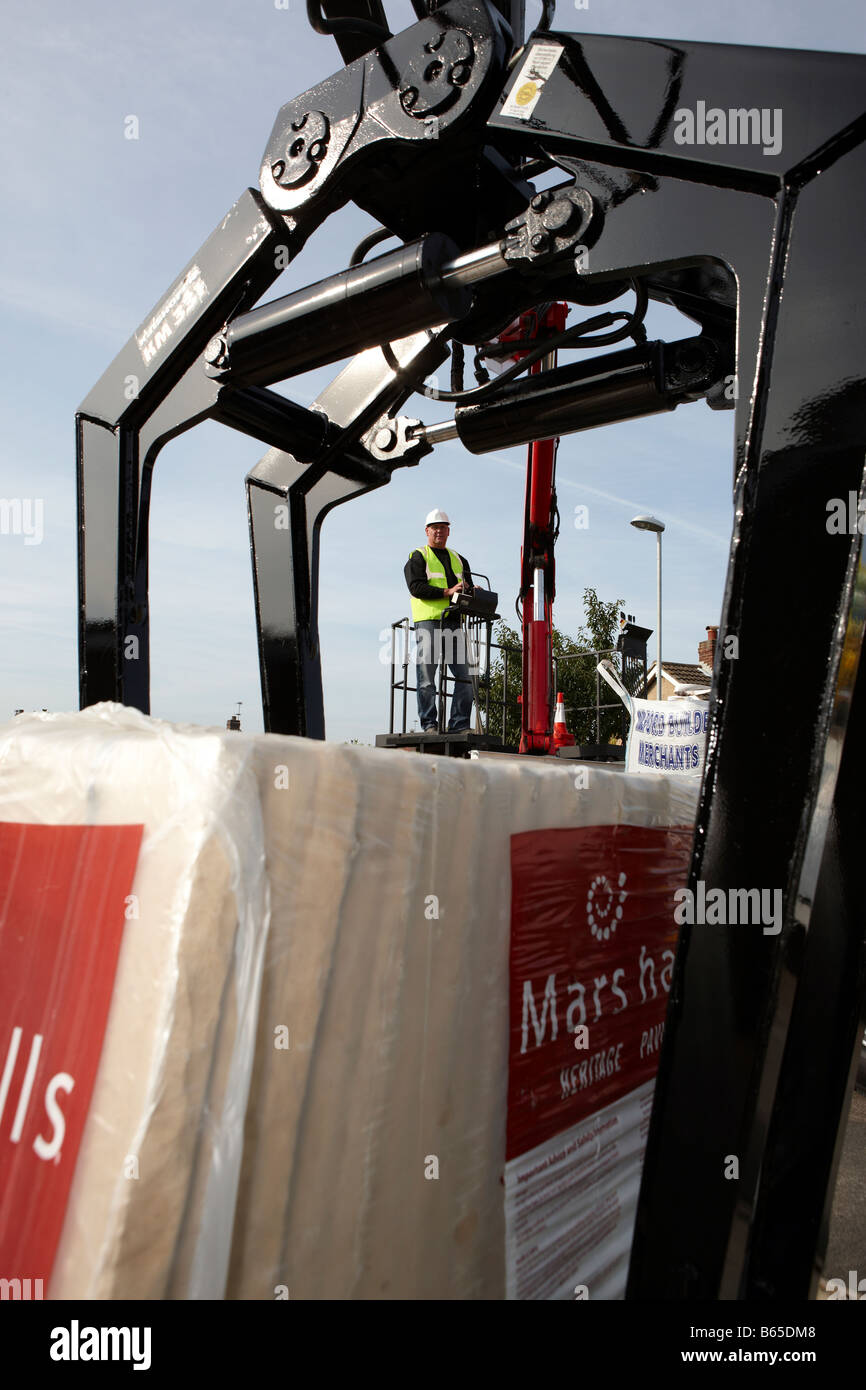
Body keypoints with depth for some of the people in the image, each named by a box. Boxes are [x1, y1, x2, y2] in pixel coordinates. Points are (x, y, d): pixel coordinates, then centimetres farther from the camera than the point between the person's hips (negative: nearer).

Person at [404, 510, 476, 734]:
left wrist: (473, 592, -1)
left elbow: (468, 588, 23)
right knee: (426, 676, -6)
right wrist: (447, 592, -17)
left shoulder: (458, 560, 25)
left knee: (464, 677, 0)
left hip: (453, 623, 5)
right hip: (428, 621, -5)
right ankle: (429, 724, 0)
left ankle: (459, 725, 5)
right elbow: (416, 587, -8)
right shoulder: (418, 557, 6)